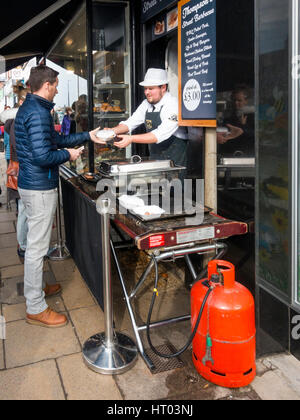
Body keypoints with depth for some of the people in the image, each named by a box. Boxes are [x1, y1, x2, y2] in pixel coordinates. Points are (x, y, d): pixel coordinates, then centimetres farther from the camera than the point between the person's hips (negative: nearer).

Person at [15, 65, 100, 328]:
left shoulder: (30, 107, 15)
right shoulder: (38, 112, -19)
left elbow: (57, 140, 21)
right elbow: (42, 156, -26)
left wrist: (88, 136, 22)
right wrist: (68, 154, -9)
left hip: (33, 185, 11)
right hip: (40, 188, -11)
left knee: (37, 243, 22)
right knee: (37, 247, -3)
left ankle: (36, 288, 38)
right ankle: (36, 309, 9)